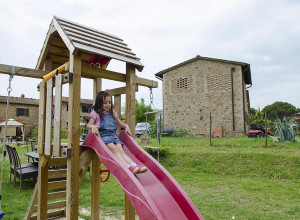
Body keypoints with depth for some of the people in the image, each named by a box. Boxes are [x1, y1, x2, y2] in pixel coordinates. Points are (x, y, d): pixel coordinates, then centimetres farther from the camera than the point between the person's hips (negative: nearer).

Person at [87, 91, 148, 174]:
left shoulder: (112, 113, 25)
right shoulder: (95, 113, 10)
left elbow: (120, 123, 36)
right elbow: (88, 125, 0)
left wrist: (126, 126, 16)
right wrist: (93, 127, -23)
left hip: (113, 135, 4)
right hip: (102, 135, -4)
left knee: (120, 150, -22)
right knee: (114, 148, -32)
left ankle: (134, 165, -41)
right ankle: (127, 167, -46)